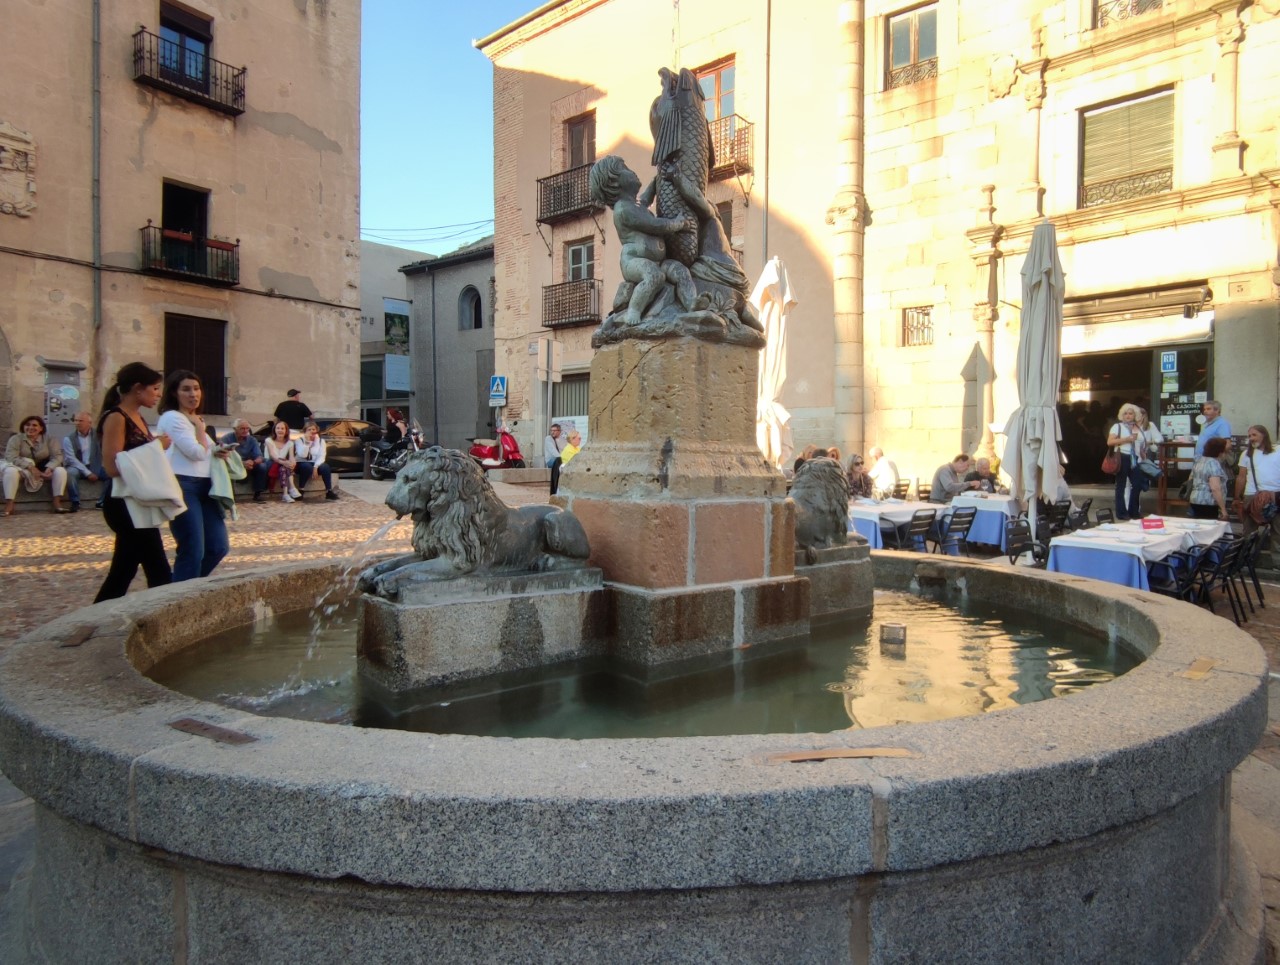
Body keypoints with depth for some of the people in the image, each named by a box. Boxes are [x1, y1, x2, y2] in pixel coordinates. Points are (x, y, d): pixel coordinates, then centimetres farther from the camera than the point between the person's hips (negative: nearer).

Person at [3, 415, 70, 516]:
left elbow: (57, 456, -9)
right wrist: (30, 467, -31)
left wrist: (49, 468, -29)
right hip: (23, 471, -2)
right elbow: (11, 457, -17)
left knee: (60, 470, -24)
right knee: (10, 471, -33)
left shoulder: (48, 439, 0)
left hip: (43, 471, 2)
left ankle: (57, 504, -30)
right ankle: (8, 507, -38)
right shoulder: (16, 439, -5)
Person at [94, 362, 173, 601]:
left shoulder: (137, 418, 14)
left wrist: (156, 447, 5)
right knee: (159, 572, -6)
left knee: (124, 571, 14)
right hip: (125, 503, -9)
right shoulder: (116, 418, -13)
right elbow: (113, 467, -21)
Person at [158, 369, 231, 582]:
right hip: (182, 487, -9)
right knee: (192, 551, -7)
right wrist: (199, 426, -1)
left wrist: (218, 452, 8)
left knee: (218, 547, 8)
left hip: (204, 486, 9)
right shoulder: (171, 417, -8)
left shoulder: (193, 419, 21)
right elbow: (197, 452, -15)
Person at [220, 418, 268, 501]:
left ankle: (257, 494, -14)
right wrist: (242, 463, -41)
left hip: (248, 466, 4)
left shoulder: (252, 440, -3)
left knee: (262, 466, -22)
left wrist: (253, 462, -38)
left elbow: (259, 457, -12)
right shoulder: (226, 438, -14)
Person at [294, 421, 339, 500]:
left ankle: (329, 491, -24)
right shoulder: (299, 440, -2)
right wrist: (307, 441, -21)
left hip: (315, 464, 2)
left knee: (325, 467, -29)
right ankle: (300, 490, -24)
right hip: (301, 464, -2)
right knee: (307, 467, -37)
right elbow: (302, 455, -18)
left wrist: (315, 466, -23)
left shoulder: (321, 441, 6)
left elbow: (321, 456, -7)